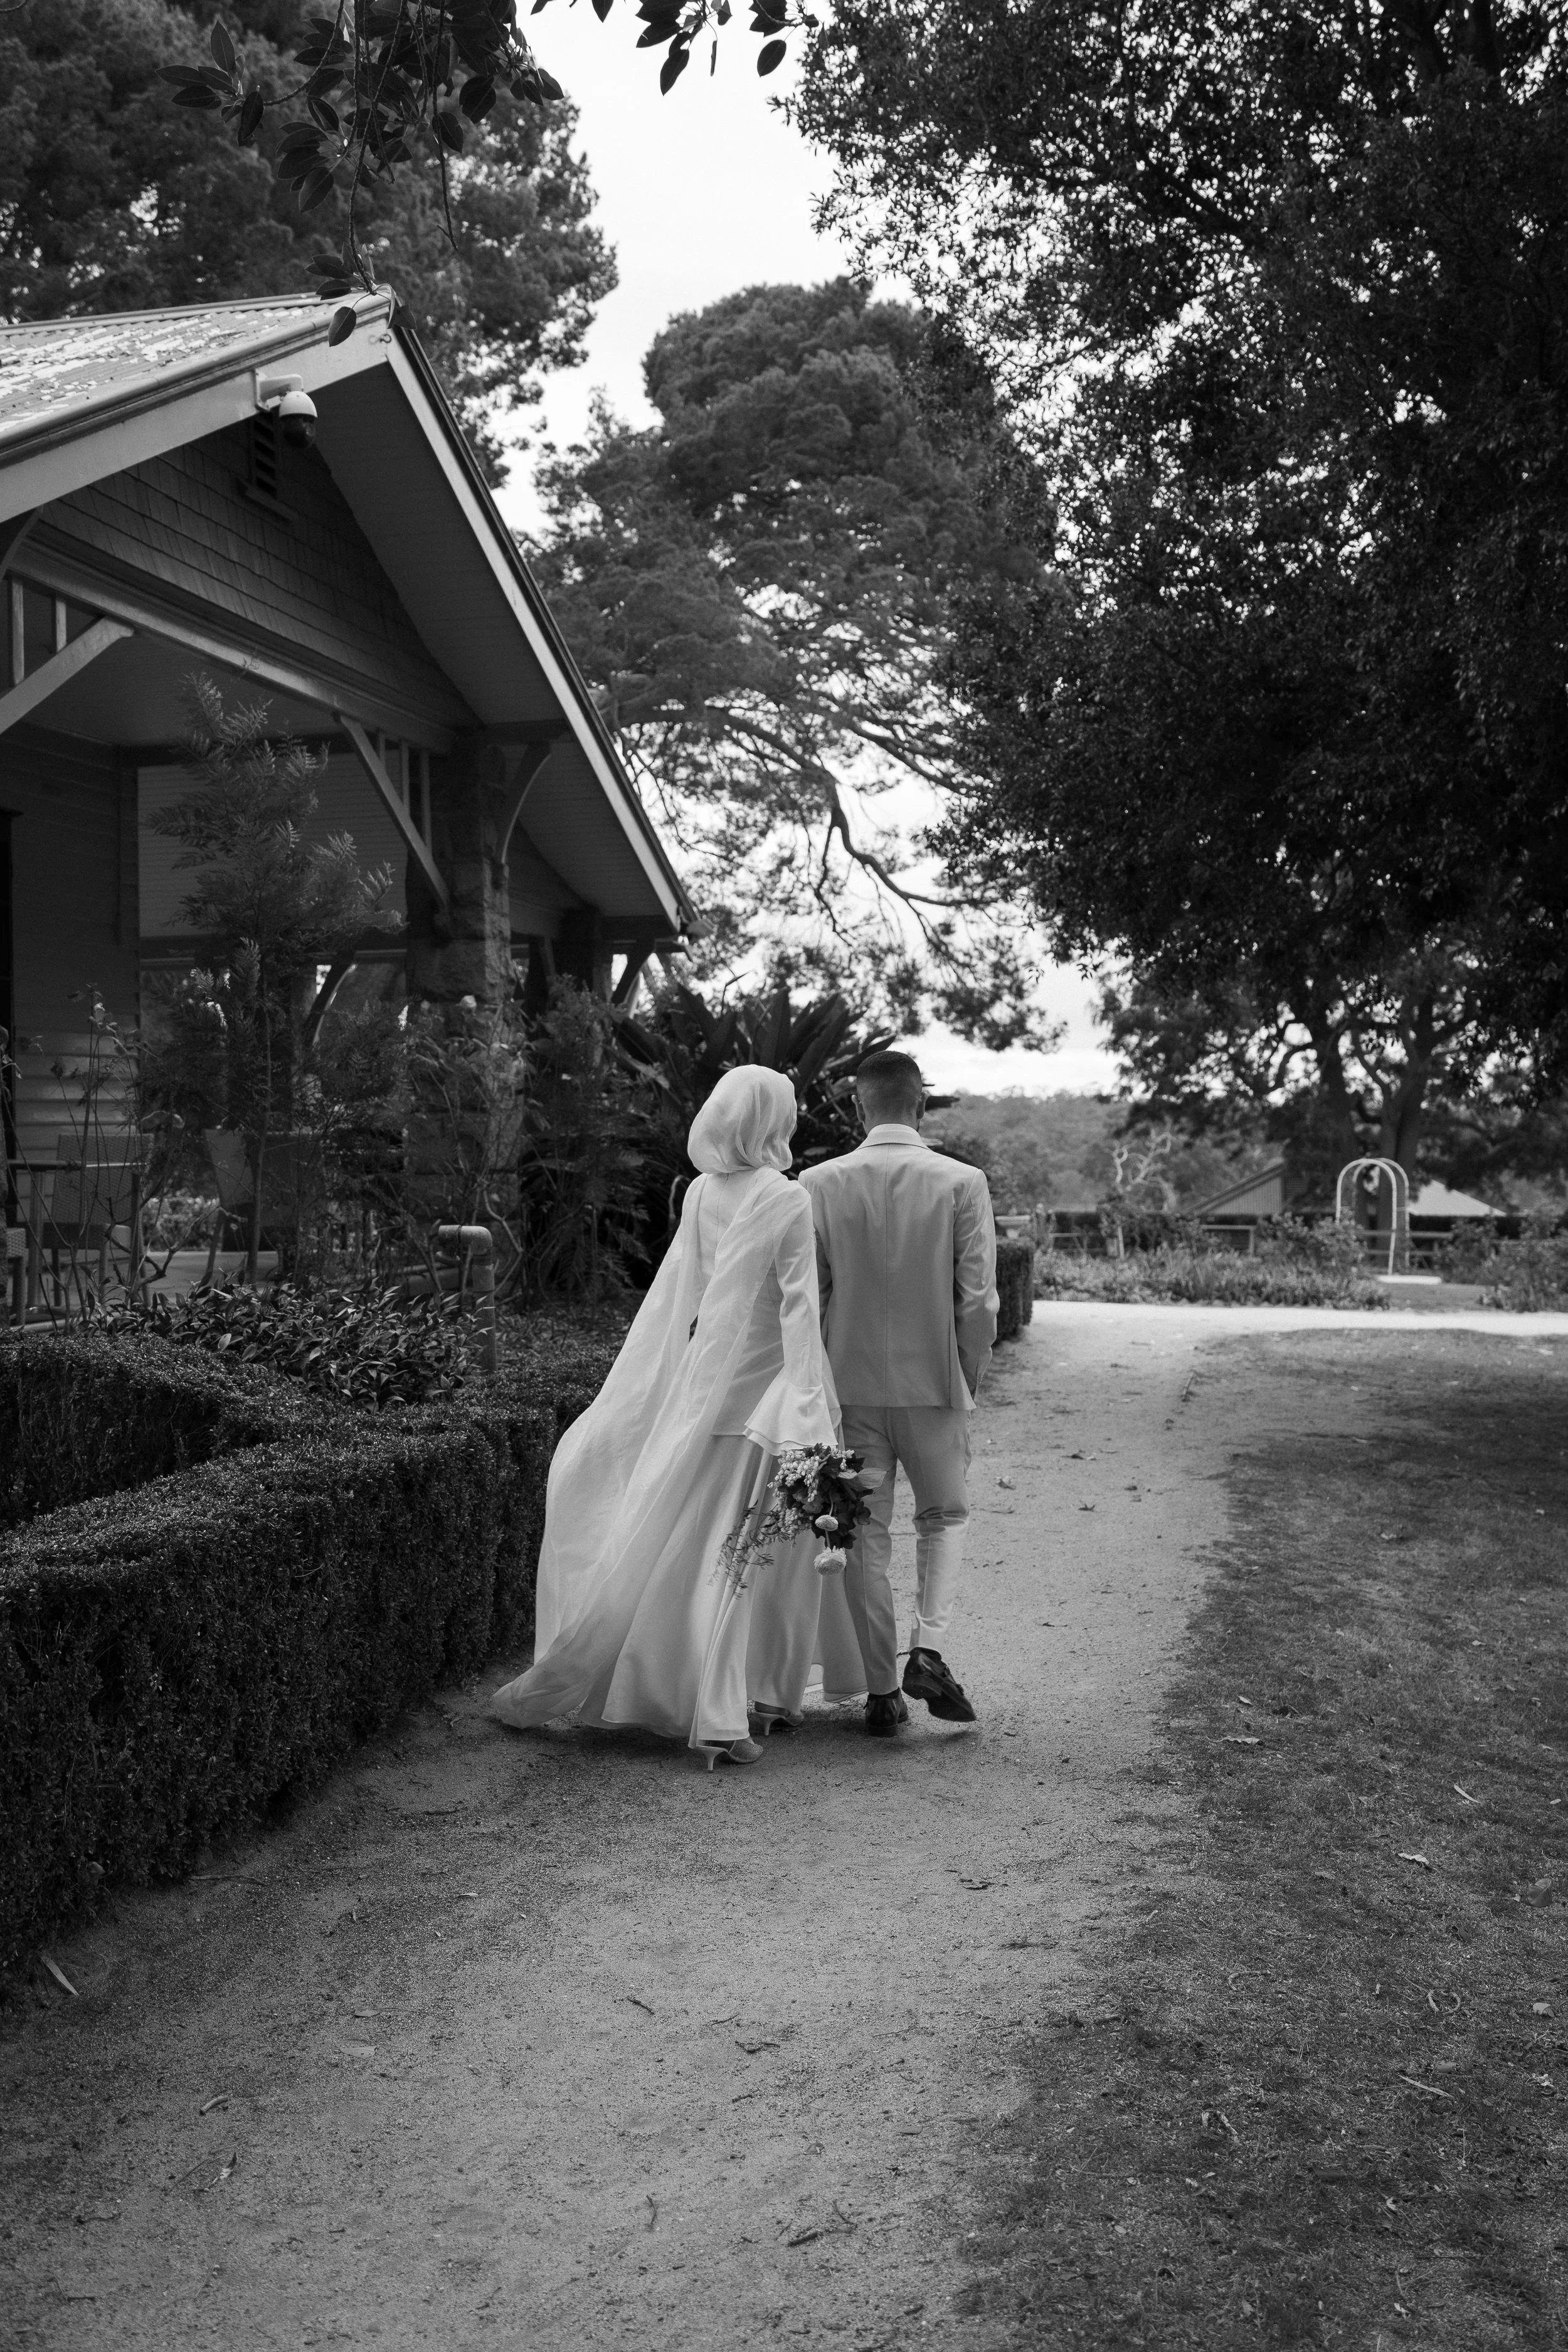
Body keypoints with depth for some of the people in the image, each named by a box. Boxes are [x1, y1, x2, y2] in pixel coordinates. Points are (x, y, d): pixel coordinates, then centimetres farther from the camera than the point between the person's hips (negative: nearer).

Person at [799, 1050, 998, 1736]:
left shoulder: (819, 1184, -5)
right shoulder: (962, 1183, -8)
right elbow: (978, 1300, -8)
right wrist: (969, 1380, 6)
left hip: (850, 1384, 1)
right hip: (933, 1381, -1)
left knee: (865, 1534, 11)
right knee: (945, 1514, 19)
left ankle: (882, 1691, 15)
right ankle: (928, 1649, 2)